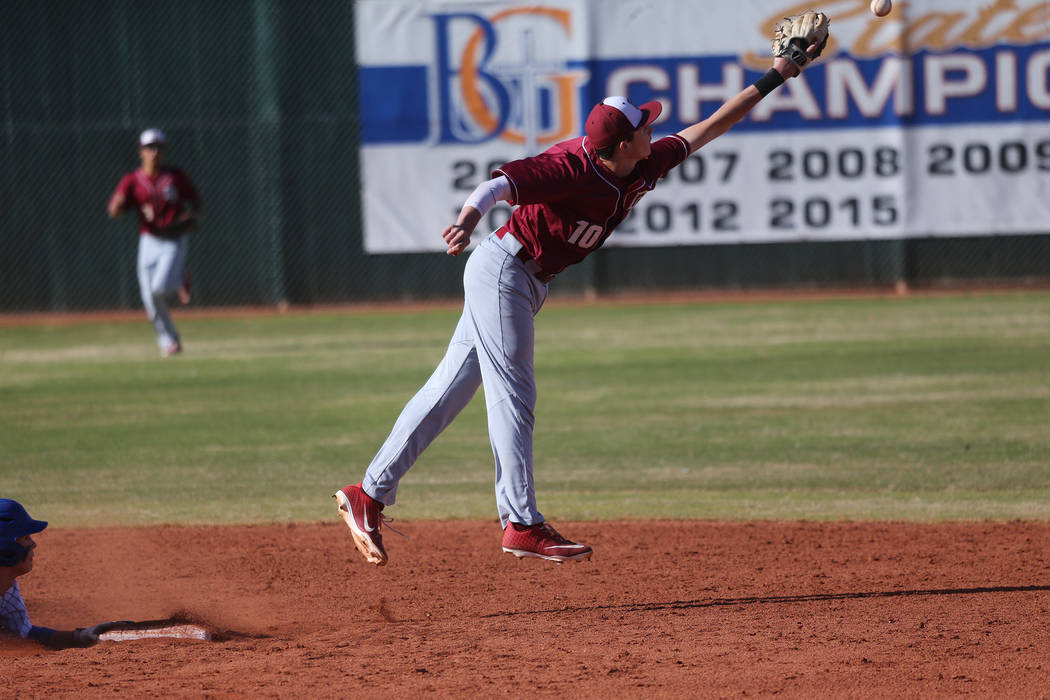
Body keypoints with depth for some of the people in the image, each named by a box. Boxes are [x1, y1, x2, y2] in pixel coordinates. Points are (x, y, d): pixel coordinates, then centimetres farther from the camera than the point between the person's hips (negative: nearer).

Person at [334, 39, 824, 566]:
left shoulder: (642, 168, -2)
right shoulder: (570, 168, -26)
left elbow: (708, 128, 8)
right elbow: (499, 186, -37)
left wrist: (774, 79, 8)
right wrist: (468, 220, -57)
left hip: (528, 284, 9)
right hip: (500, 270, -9)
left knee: (449, 392, 9)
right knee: (513, 396, -6)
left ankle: (369, 494, 12)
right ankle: (522, 525, -2)